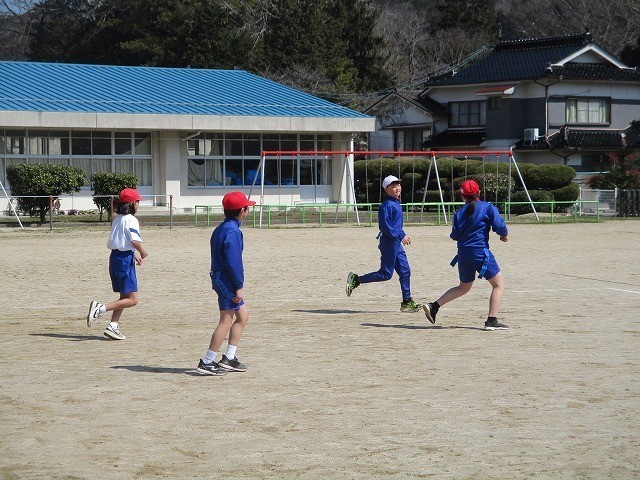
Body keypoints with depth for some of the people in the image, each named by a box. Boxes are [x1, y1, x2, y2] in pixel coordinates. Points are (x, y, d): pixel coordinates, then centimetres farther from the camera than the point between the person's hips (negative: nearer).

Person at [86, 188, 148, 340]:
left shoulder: (117, 219, 15)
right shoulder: (131, 220, -12)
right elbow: (135, 241, -26)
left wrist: (134, 254, 21)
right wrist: (143, 252, -7)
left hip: (114, 257, 9)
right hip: (125, 259, -9)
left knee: (124, 297, 17)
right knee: (132, 300, -7)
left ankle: (113, 326, 9)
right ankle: (100, 308, -17)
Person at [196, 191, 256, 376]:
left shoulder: (220, 229, 15)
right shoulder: (232, 231, -17)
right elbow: (233, 261, -22)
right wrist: (239, 287, -20)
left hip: (219, 277, 11)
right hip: (227, 280, -11)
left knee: (242, 316, 17)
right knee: (226, 321, -9)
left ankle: (229, 359, 18)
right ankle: (207, 363, -9)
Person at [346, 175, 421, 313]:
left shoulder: (396, 203, 13)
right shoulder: (387, 205, -17)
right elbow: (385, 226, -23)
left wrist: (403, 235, 18)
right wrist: (401, 236, -22)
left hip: (397, 243, 9)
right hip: (389, 243, -9)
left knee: (405, 271, 7)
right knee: (386, 274, -5)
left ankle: (407, 302, 12)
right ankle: (356, 280, 5)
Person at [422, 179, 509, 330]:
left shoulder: (460, 213, 8)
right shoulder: (488, 207, -2)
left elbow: (455, 235, 7)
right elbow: (499, 225, -12)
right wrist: (504, 234, 8)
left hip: (463, 254, 5)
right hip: (481, 253, -5)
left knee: (464, 287, 22)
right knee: (498, 284, 6)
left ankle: (434, 306, 12)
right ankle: (492, 321, -5)